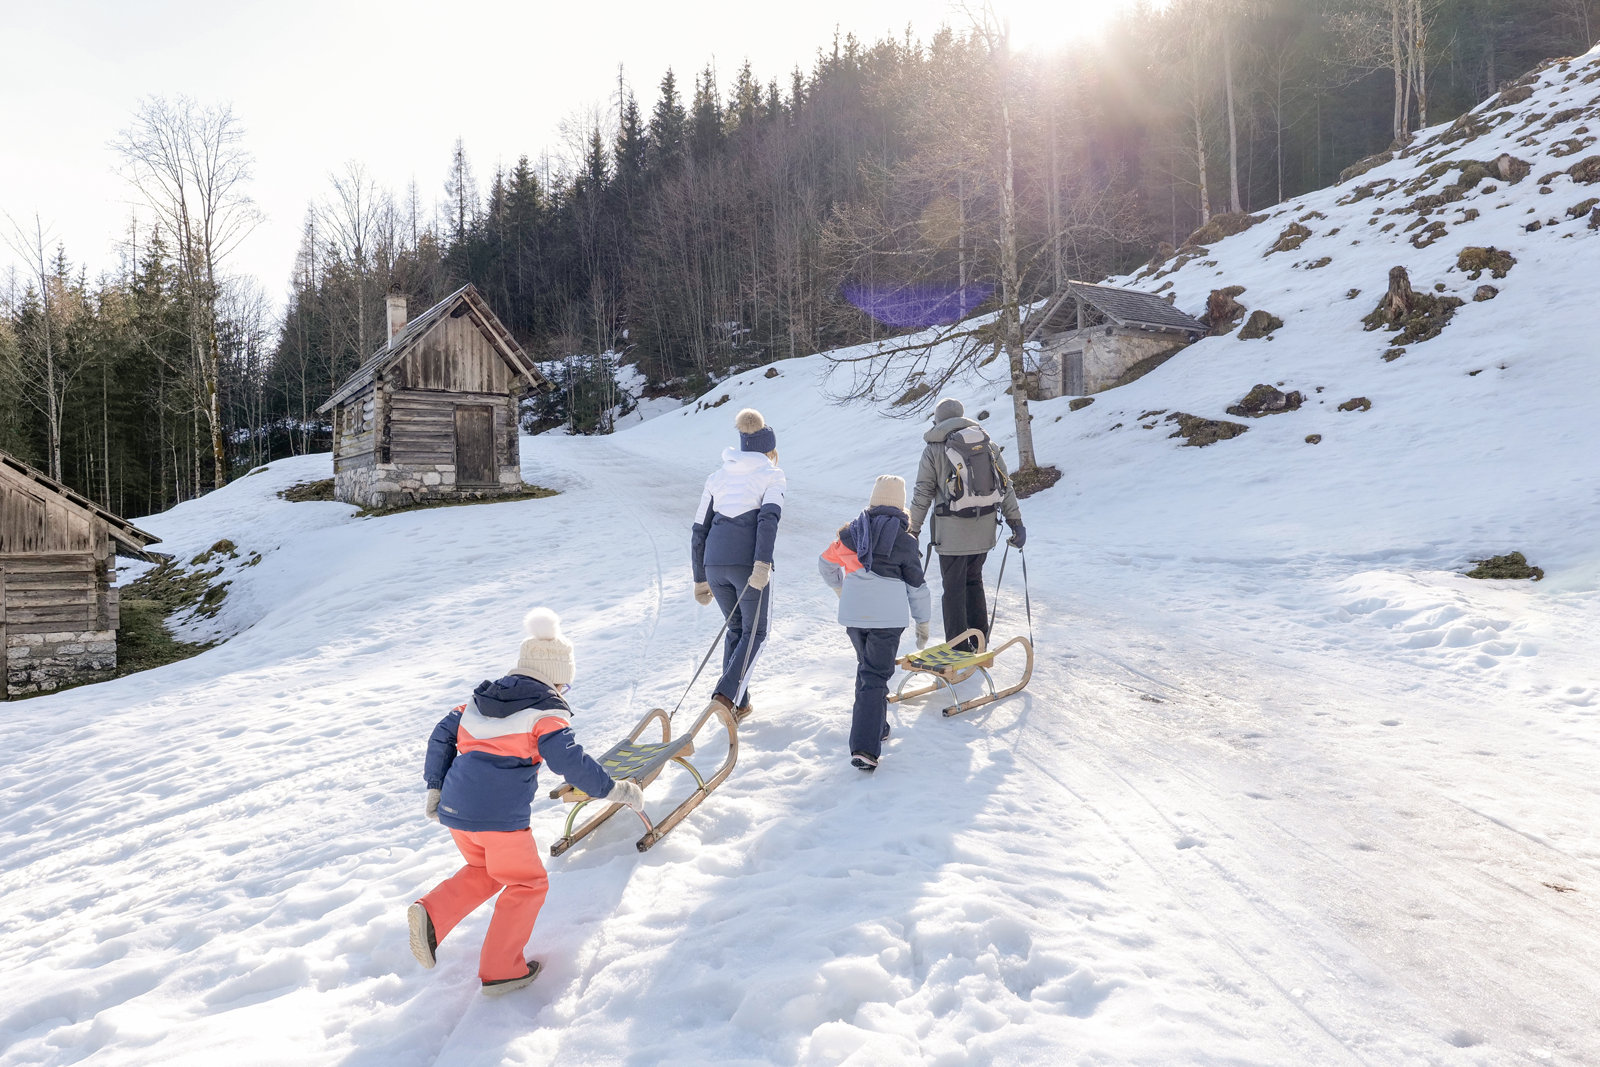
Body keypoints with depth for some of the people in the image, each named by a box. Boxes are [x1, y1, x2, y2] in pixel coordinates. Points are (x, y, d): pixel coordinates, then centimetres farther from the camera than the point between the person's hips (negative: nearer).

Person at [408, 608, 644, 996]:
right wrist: (615, 789, -9)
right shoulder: (545, 710, -7)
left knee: (483, 871, 29)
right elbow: (569, 761, -17)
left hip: (455, 808, 7)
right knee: (527, 884, 13)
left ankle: (431, 914, 7)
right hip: (500, 816, -7)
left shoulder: (479, 700, 16)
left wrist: (435, 787, 24)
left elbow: (441, 736, 18)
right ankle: (499, 970, 13)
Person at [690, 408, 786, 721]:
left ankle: (739, 704, 22)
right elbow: (768, 518, -14)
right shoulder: (771, 474, 6)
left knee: (735, 629, 22)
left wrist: (700, 579, 21)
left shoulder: (717, 476, 18)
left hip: (715, 564, 5)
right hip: (748, 563, -4)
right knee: (754, 632, 12)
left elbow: (699, 531, 16)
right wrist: (763, 563, -23)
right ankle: (727, 694, -6)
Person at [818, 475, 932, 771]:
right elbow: (917, 587, 2)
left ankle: (875, 727, 31)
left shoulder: (852, 531, 7)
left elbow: (827, 562, 18)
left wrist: (839, 586, 38)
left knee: (866, 668, 24)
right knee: (876, 677, -3)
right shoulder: (904, 541, -3)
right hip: (887, 618, -4)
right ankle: (865, 746, -15)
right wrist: (923, 622, 14)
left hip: (852, 615, 4)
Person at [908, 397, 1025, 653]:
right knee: (974, 581, 20)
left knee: (954, 588, 4)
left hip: (952, 531, -5)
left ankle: (959, 650, 7)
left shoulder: (934, 449, -3)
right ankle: (980, 643, 24)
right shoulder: (986, 442, 9)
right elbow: (1005, 485, 7)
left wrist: (914, 530, 2)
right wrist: (1016, 522, 8)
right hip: (985, 527, 5)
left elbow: (923, 493, -4)